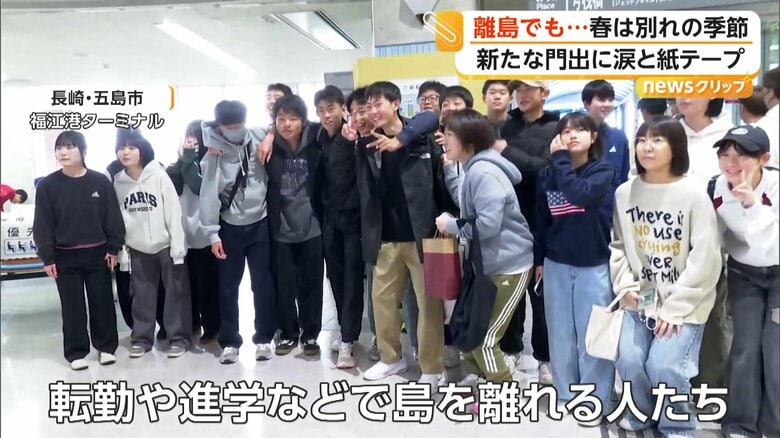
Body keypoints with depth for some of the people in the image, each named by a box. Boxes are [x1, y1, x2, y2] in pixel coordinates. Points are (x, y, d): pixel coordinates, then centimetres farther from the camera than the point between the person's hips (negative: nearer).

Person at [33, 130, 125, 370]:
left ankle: (106, 346, 24)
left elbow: (113, 217, 0)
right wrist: (47, 257, -5)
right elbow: (42, 224, -2)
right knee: (72, 306, 7)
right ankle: (76, 352, 20)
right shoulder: (48, 185, -3)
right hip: (65, 256, 0)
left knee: (102, 302, 9)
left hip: (97, 253, 0)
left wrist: (114, 248, -3)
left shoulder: (100, 181, -3)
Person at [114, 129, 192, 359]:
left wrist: (178, 248, -14)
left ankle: (179, 337, 14)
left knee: (175, 293, 3)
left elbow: (174, 213, -11)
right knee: (142, 296, 11)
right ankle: (141, 338, 24)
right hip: (138, 249, 3)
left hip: (166, 245, -3)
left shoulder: (159, 176, -9)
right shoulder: (118, 183, 2)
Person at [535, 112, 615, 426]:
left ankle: (596, 401, 16)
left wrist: (561, 158, -16)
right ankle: (565, 394, 26)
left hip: (593, 265, -3)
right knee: (560, 334, 11)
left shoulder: (603, 170, -5)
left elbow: (580, 194, -26)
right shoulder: (548, 175, 3)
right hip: (556, 265, 3)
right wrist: (539, 259, 14)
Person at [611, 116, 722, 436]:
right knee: (629, 361, -3)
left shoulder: (693, 194, -13)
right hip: (640, 298, 4)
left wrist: (676, 306, -14)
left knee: (664, 365, -13)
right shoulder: (625, 192, 0)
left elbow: (706, 258, -13)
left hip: (684, 303, -3)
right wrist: (625, 286, -6)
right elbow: (618, 245, 7)